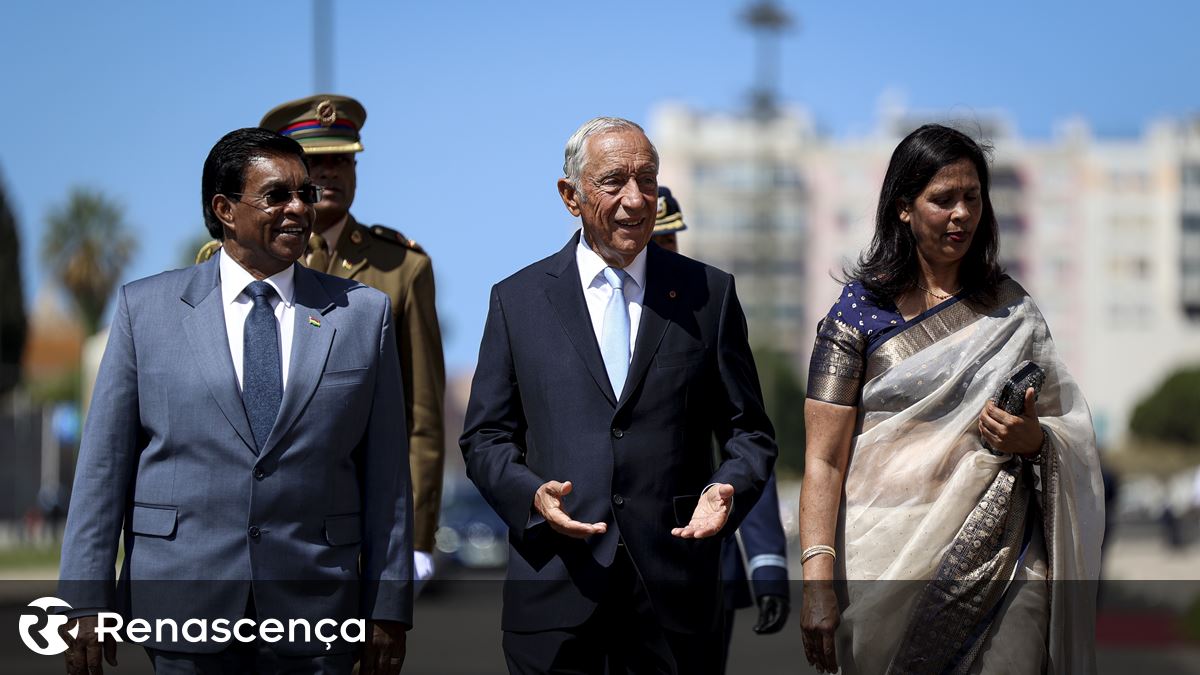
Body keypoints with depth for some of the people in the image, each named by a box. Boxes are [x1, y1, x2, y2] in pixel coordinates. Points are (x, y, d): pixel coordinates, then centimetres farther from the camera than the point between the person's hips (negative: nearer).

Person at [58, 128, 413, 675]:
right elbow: (103, 465, 3)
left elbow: (386, 476, 7)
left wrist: (389, 608, 3)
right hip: (183, 611, -1)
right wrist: (88, 601, -2)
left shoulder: (362, 314, 8)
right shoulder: (146, 308, 5)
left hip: (313, 618, 1)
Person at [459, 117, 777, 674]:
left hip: (675, 589, 0)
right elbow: (485, 437, 8)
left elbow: (749, 431, 10)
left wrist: (728, 489, -11)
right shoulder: (517, 300, 8)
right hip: (555, 589, 0)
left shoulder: (709, 294, 8)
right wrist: (531, 494, -11)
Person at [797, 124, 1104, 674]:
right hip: (891, 568, -2)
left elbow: (1068, 432, 18)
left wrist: (1033, 438, -7)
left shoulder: (1012, 310, 12)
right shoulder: (860, 312, 1)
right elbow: (824, 462, -3)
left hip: (1005, 566, 2)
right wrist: (817, 585, -14)